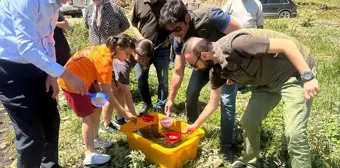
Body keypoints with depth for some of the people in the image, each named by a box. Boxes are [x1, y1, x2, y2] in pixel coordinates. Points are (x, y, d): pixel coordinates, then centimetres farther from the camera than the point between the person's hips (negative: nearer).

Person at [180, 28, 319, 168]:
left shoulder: (236, 43, -32)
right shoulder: (216, 71, -4)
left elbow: (286, 44, -27)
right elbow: (213, 104, 12)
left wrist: (308, 77, -30)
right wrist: (196, 125, 21)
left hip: (295, 72, -7)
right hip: (268, 81, 8)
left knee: (294, 132, -16)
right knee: (248, 122, 5)